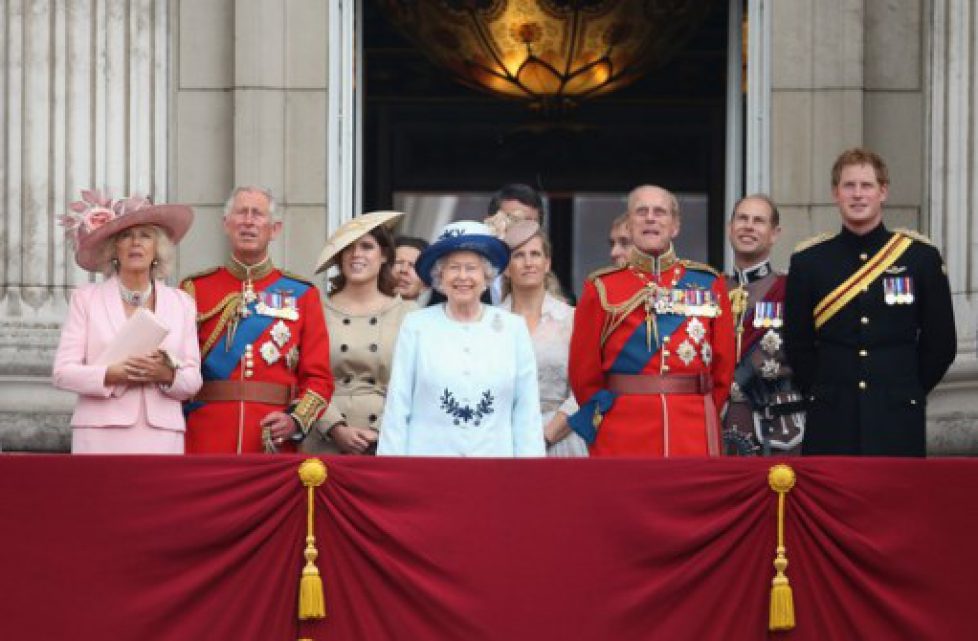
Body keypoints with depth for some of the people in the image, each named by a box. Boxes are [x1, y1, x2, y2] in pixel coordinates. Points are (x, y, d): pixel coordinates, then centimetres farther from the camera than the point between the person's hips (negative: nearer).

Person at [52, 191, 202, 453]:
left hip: (162, 438, 2)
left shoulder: (181, 303, 15)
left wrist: (168, 374, -10)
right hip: (101, 436, -1)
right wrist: (111, 374, -14)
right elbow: (62, 372, 3)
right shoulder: (86, 298, 10)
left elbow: (193, 380, 12)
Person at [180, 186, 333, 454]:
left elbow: (318, 376, 5)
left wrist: (297, 420, -11)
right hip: (205, 445, 0)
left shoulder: (301, 294, 9)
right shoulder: (196, 289, 9)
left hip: (273, 447, 0)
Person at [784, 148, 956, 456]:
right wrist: (824, 394, 5)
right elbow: (797, 344, 9)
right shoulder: (808, 261, 3)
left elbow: (941, 344, 7)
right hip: (831, 426, 0)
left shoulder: (921, 257, 2)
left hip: (898, 421, 0)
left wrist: (908, 392, 7)